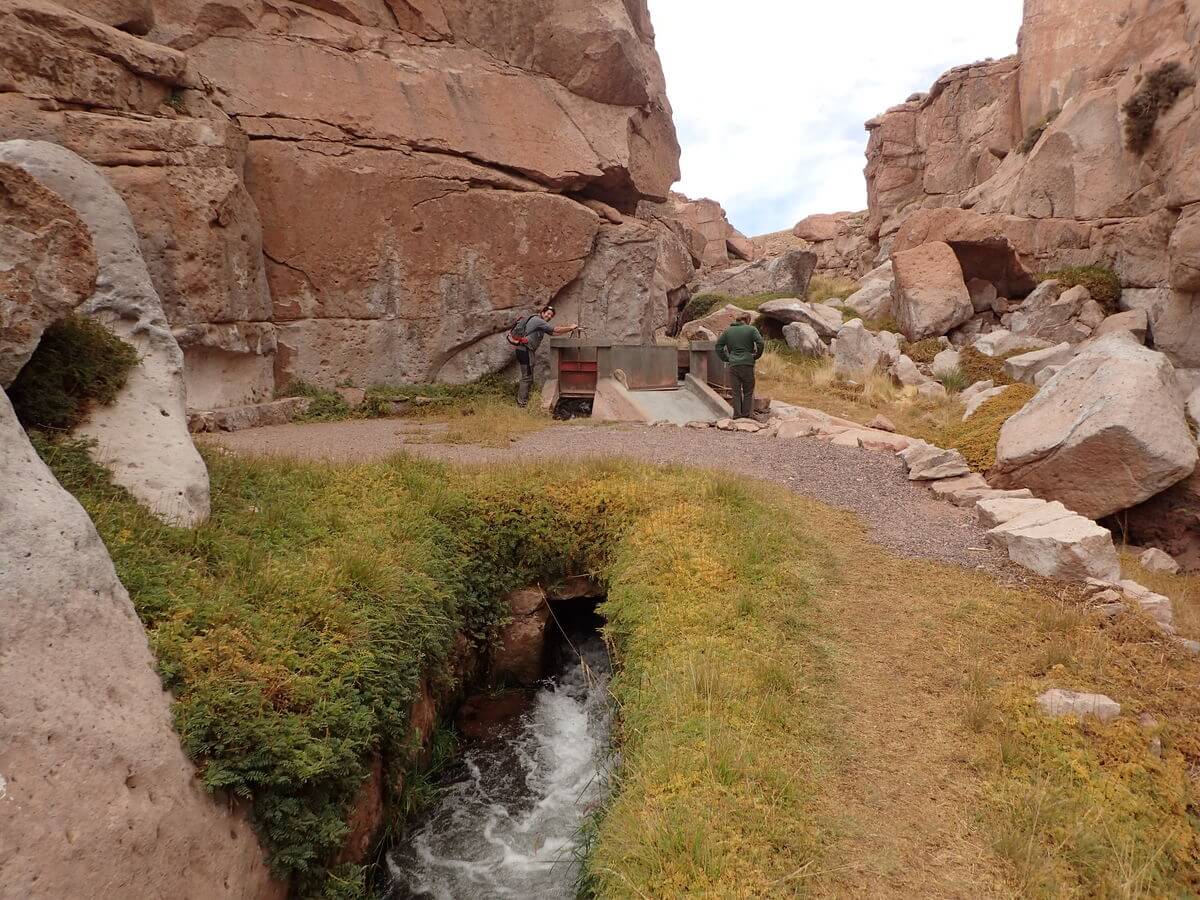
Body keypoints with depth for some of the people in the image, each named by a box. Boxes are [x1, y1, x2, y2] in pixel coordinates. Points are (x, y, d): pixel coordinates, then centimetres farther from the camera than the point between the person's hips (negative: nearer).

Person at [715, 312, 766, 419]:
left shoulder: (728, 330, 10)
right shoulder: (751, 329, -1)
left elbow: (718, 346, 11)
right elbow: (761, 343, -12)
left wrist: (726, 358, 13)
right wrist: (756, 356, 2)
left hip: (733, 365, 3)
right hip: (747, 363, -3)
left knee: (736, 391, 8)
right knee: (748, 391, 8)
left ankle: (737, 414, 8)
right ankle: (747, 414, 8)